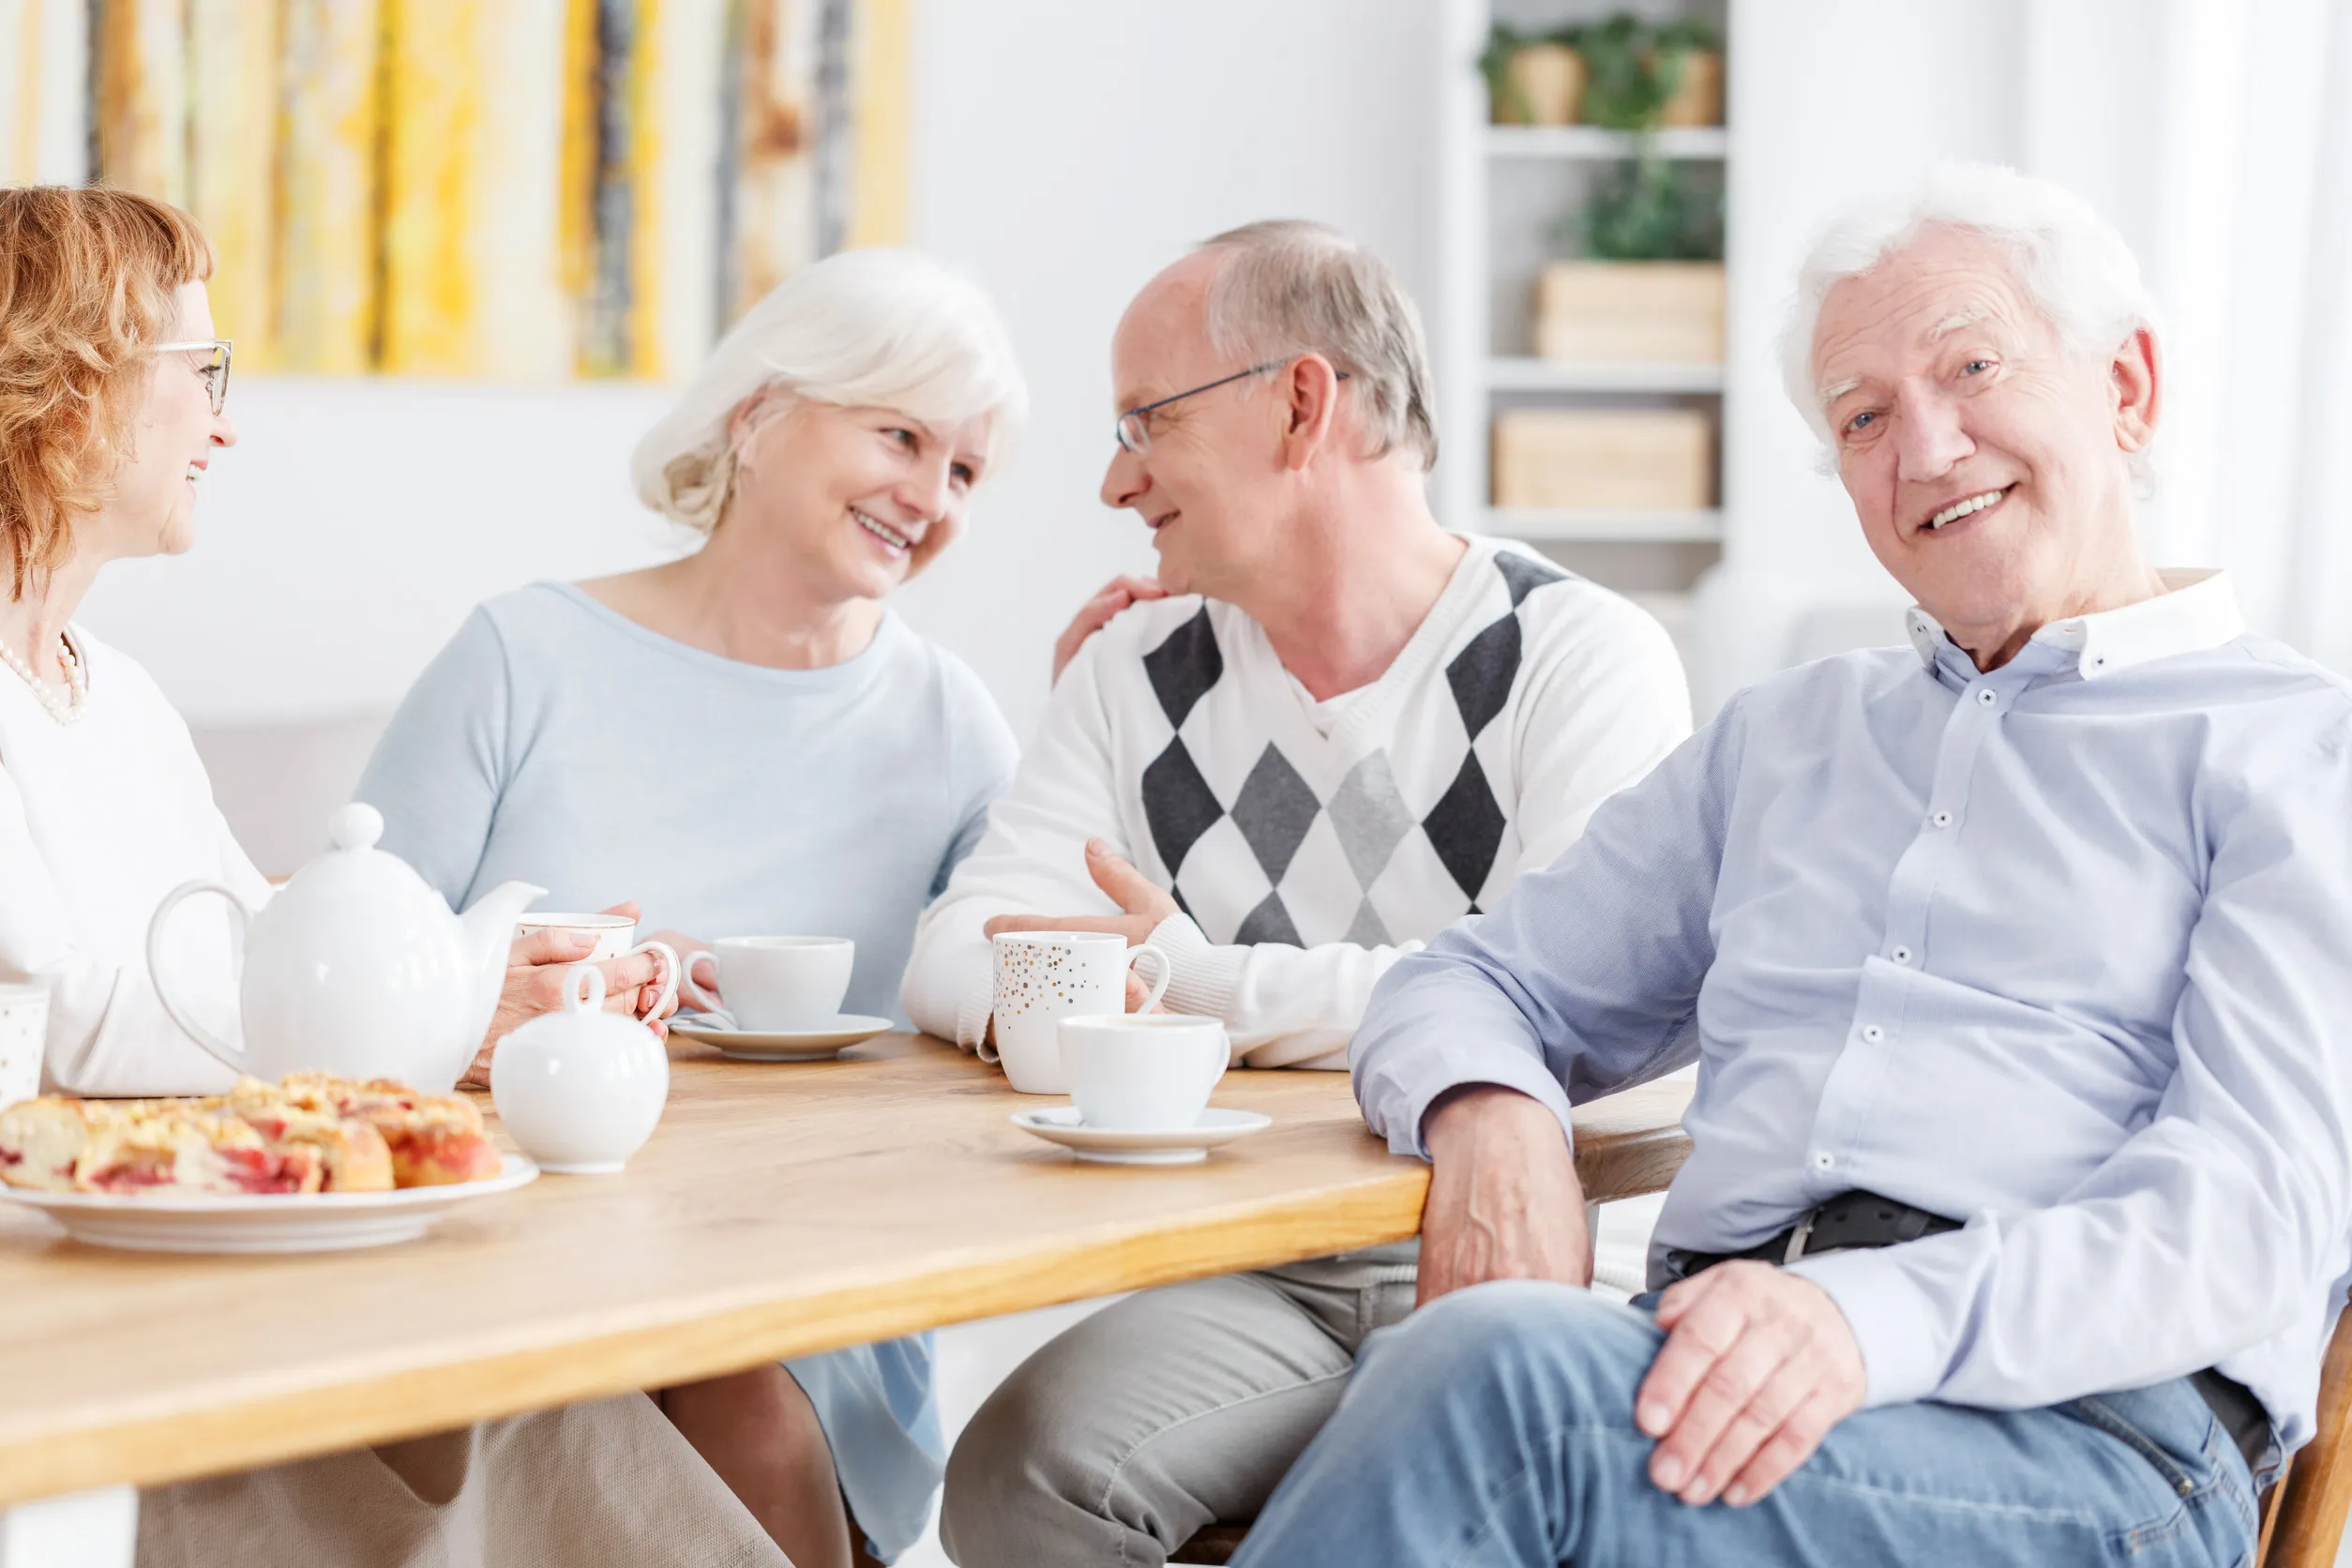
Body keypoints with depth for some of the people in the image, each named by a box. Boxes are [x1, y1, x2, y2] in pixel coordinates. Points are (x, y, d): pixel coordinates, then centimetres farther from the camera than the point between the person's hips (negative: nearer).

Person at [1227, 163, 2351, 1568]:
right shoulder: (1782, 739, 29)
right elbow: (1477, 985, 30)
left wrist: (1881, 1320, -24)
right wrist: (1489, 1116, 2)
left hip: (2087, 1434, -4)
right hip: (1730, 1378, 4)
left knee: (1504, 1366, -35)